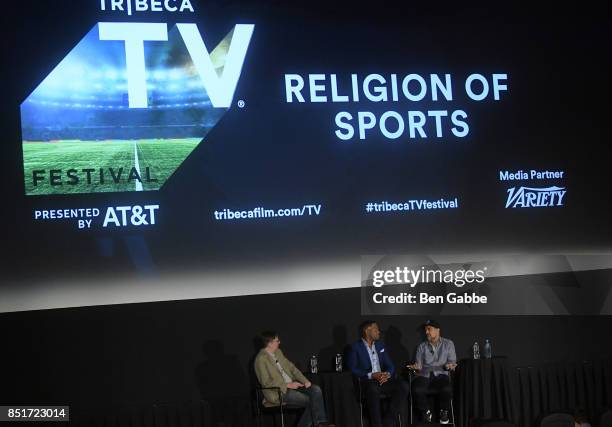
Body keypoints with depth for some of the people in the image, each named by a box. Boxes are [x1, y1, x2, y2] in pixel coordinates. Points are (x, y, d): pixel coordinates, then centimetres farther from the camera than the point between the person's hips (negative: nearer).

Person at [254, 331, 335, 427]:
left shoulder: (278, 352, 12)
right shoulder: (261, 359, -14)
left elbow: (291, 367, 15)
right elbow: (266, 382, -18)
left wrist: (305, 381, 0)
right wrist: (288, 385, -19)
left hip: (292, 385, 8)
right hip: (278, 391, -8)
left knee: (316, 389, -12)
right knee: (310, 401, -19)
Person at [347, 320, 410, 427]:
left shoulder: (379, 345, 18)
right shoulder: (355, 347, 1)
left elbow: (390, 365, 15)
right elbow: (352, 369, -8)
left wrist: (387, 374, -9)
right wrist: (371, 375, -18)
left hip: (382, 380, 6)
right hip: (366, 381, -6)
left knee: (403, 386, -20)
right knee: (373, 389, -40)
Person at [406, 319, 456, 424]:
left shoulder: (448, 344, 12)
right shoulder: (422, 346, 17)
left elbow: (452, 361, 7)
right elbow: (418, 363, 12)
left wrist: (449, 366, -16)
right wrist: (416, 367, -11)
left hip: (441, 375, -1)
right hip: (424, 376, 1)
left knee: (447, 389, -36)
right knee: (417, 390, -33)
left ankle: (444, 412, -4)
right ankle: (426, 412, -3)